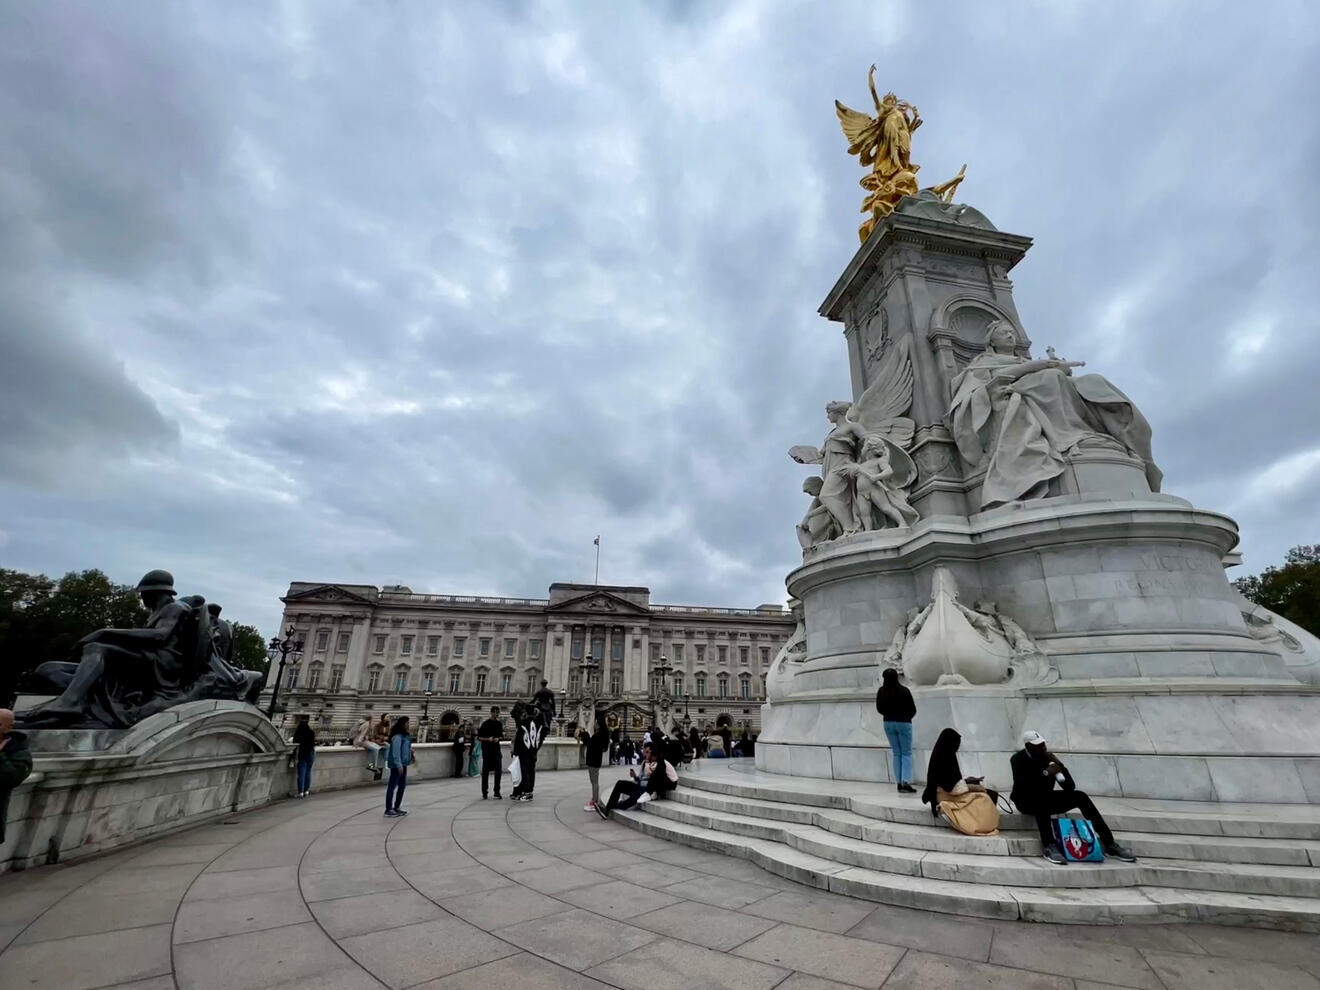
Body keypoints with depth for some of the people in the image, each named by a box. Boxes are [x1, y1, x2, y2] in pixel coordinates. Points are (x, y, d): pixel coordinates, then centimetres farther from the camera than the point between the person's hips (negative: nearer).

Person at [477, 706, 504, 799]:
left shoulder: (499, 723, 7)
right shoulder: (485, 724, -6)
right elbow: (478, 738, -5)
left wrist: (498, 738, -5)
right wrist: (488, 739, -19)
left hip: (496, 749, 4)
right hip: (486, 750, -4)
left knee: (498, 771, 1)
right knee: (485, 771, 3)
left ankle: (497, 792, 9)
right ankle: (484, 793, 14)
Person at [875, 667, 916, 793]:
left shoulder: (881, 691, -8)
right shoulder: (904, 691, -15)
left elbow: (879, 709, 1)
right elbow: (913, 709, -5)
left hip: (888, 723, 3)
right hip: (903, 723, -3)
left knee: (896, 753, 14)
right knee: (906, 753, 7)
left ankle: (899, 782, 13)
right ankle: (906, 781, -6)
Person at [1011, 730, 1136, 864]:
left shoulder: (1047, 757, -4)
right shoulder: (1018, 759, -15)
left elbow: (1070, 787, -7)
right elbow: (1022, 787, -29)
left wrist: (1059, 765, -20)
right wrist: (1045, 773, -30)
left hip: (1046, 799, 5)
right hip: (1026, 801, -5)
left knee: (1080, 796, -12)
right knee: (1040, 798, -38)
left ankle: (1109, 844, -11)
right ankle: (1049, 847, -38)